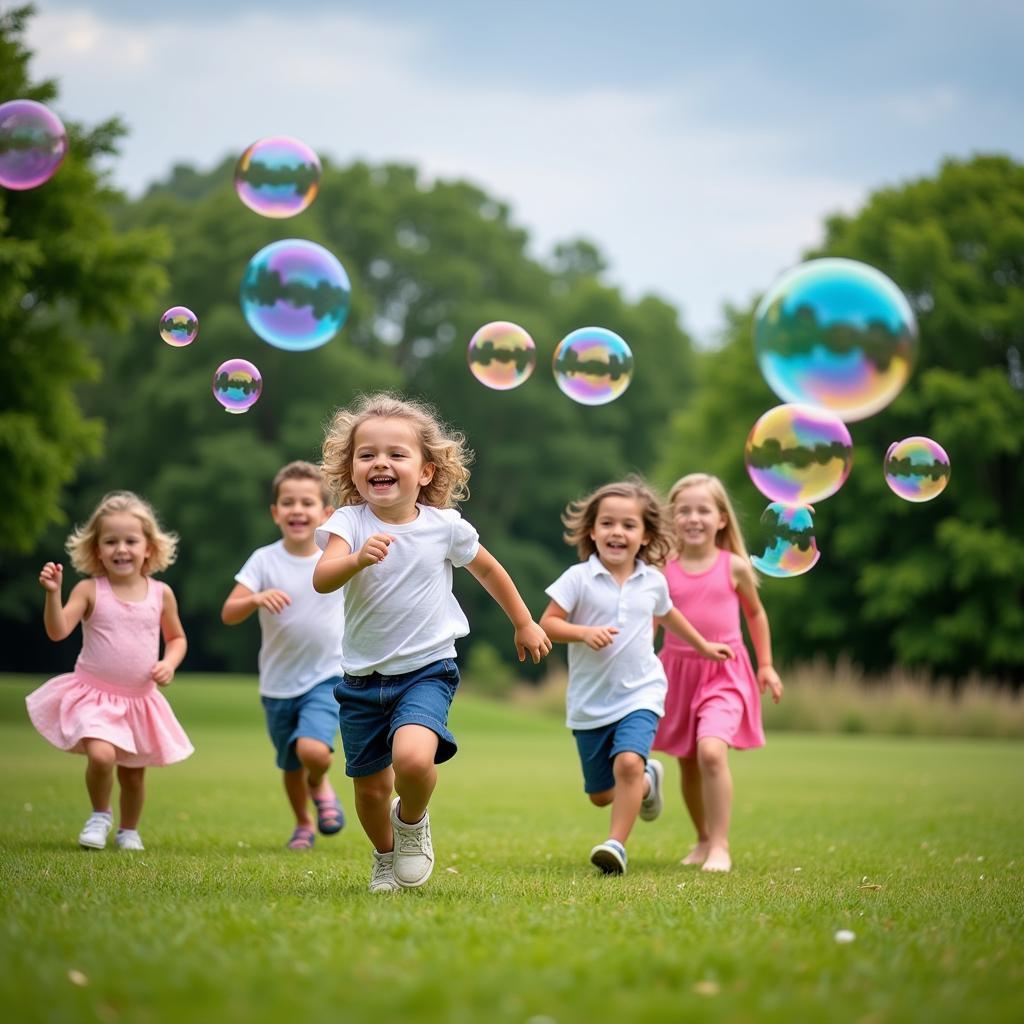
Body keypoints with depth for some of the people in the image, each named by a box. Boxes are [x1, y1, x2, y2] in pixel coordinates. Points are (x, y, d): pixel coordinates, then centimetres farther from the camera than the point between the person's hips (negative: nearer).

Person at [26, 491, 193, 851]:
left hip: (140, 700, 3)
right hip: (94, 696, -3)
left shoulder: (161, 594, 1)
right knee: (101, 754, -26)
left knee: (133, 771, 12)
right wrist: (53, 592, -30)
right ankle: (100, 815, 3)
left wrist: (169, 663, -5)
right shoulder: (90, 590, -7)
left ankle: (129, 830, 39)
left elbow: (177, 638, 14)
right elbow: (58, 631, -16)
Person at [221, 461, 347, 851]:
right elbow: (228, 614, -17)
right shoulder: (264, 560, -9)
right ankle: (303, 825, 43)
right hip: (279, 683, 2)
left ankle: (319, 786, 11)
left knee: (313, 750, -25)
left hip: (327, 676, -2)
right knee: (291, 764, 16)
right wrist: (256, 599, -35)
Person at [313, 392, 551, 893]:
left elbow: (487, 569, 14)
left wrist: (525, 625, 23)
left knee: (412, 758, -27)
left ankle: (413, 820, 7)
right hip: (363, 678, 1)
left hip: (426, 670, -1)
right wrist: (357, 559, -48)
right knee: (370, 785, 10)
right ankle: (385, 855, 42)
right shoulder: (349, 522, -9)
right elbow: (321, 579, -28)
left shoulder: (444, 526, -6)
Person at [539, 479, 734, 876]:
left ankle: (617, 844, -19)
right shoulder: (578, 578, -8)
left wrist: (703, 645, 35)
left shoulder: (653, 581, 3)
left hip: (640, 694, 0)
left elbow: (667, 615, 25)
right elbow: (547, 624, -10)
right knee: (600, 794, 11)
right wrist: (584, 633, -27)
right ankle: (647, 781, 42)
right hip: (589, 703, 0)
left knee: (628, 762, -27)